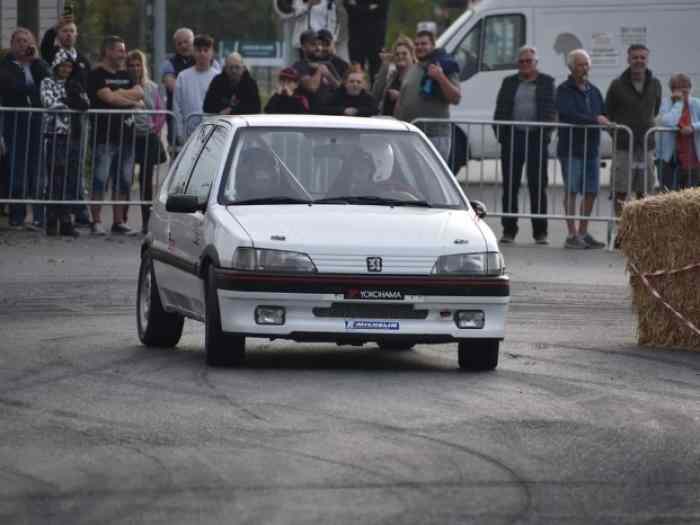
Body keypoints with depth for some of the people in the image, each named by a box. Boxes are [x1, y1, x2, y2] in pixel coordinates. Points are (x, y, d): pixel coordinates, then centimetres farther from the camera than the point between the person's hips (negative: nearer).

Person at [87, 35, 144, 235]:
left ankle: (119, 221, 12)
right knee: (100, 181, -6)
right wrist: (133, 101, -1)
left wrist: (118, 94, -10)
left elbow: (140, 93, 6)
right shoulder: (97, 75, -2)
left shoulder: (125, 75, 19)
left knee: (123, 181, 7)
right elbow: (108, 97, -14)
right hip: (104, 135, -7)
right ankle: (97, 221, -4)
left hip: (126, 134, 7)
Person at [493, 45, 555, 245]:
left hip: (537, 138, -2)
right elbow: (500, 109, 11)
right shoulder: (509, 83, 14)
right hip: (513, 137, 2)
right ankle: (509, 230, 8)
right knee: (510, 185, 3)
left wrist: (546, 133, -9)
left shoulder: (547, 82, 8)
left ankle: (540, 232, 3)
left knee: (538, 185, -1)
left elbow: (551, 109, 2)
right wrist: (500, 132, -2)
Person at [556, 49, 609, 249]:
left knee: (591, 192, 5)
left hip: (591, 148, 6)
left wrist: (605, 121, -6)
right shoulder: (564, 90, -4)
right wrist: (594, 120, -21)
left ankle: (583, 232, 14)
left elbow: (603, 115, 17)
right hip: (571, 148, -6)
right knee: (571, 191, -5)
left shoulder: (593, 91, 17)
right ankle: (572, 235, -4)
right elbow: (568, 114, -18)